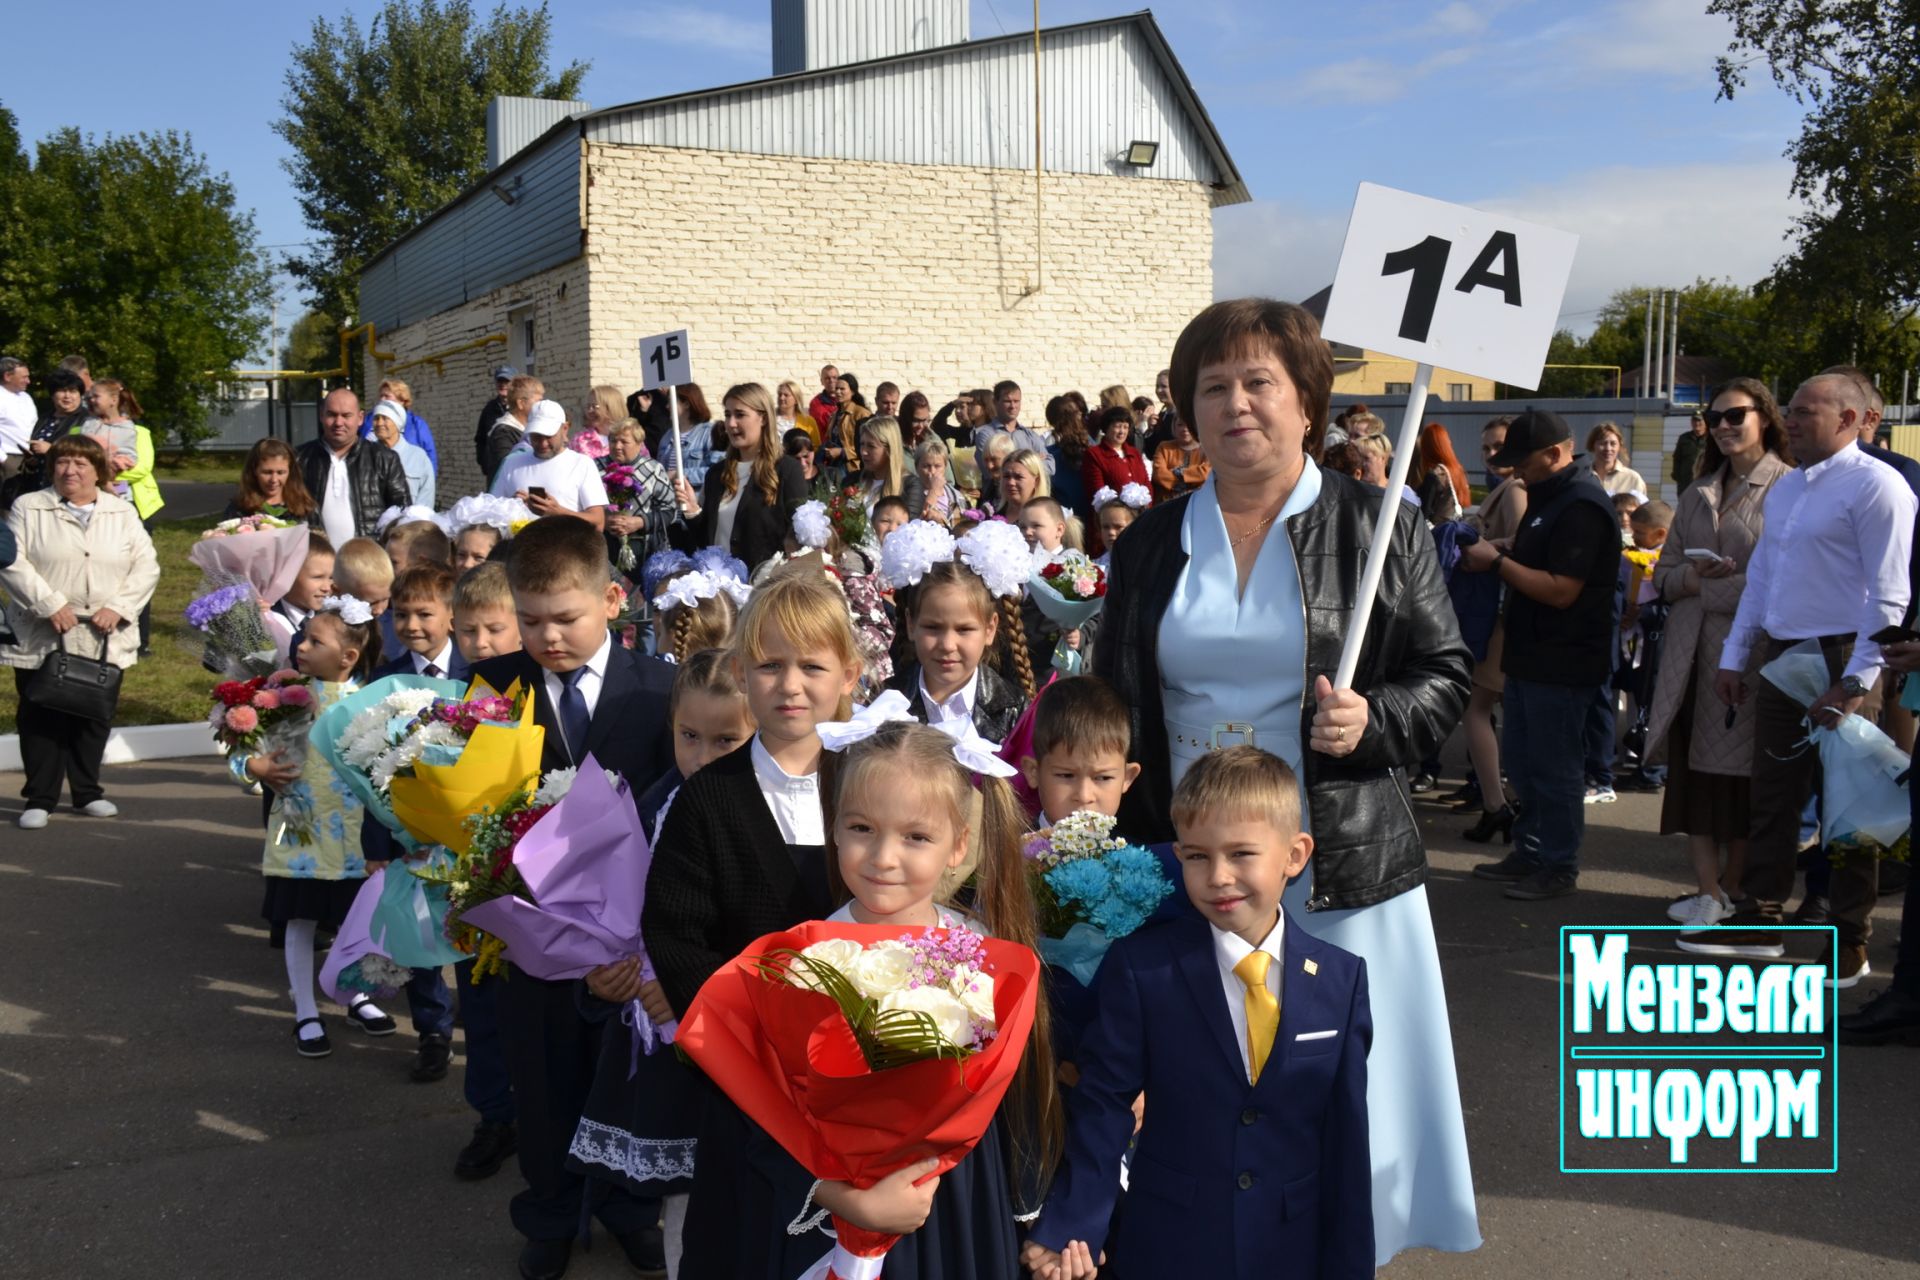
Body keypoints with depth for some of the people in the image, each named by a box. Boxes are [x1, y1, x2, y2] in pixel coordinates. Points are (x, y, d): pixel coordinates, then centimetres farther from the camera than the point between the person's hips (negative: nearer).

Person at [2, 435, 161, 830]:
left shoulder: (123, 513, 9)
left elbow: (146, 566, 3)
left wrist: (118, 607, -11)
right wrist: (50, 605, -18)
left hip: (104, 641, 2)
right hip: (42, 639, -2)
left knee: (95, 717, 10)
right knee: (42, 718, 2)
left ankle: (88, 792, 23)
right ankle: (39, 798, 11)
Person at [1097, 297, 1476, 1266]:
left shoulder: (1379, 527, -1)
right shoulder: (1152, 543, 7)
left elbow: (1445, 678, 2)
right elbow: (1113, 709, 12)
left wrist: (1372, 720, -19)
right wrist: (1120, 852, 7)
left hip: (1342, 867, -2)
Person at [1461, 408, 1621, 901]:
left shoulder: (1581, 506, -19)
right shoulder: (1547, 497, 14)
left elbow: (1561, 590, -25)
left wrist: (1496, 561, -17)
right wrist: (1493, 554, 6)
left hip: (1562, 663, -10)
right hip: (1531, 656, 10)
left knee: (1554, 767, -1)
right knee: (1521, 759, 17)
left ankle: (1559, 868, 10)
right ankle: (1529, 853, 28)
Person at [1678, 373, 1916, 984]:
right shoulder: (1784, 488, 15)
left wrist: (1855, 683, -20)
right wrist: (1733, 657, 16)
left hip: (1840, 661, -8)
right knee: (1772, 796, 12)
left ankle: (1850, 942, 14)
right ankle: (1760, 919, 22)